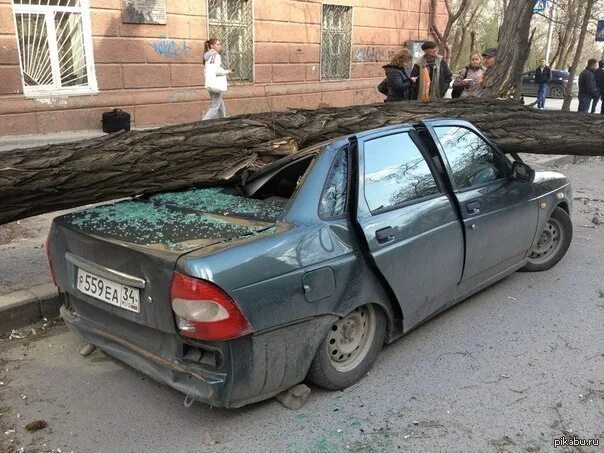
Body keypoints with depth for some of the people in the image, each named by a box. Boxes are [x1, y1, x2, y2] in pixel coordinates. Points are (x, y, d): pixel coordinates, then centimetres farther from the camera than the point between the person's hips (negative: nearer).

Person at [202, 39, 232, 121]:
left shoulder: (208, 56, 16)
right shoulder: (216, 55, -12)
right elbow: (217, 71, -20)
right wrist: (227, 71, -5)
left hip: (210, 84, 10)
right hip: (216, 84, -9)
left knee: (221, 107, 16)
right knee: (215, 107, -7)